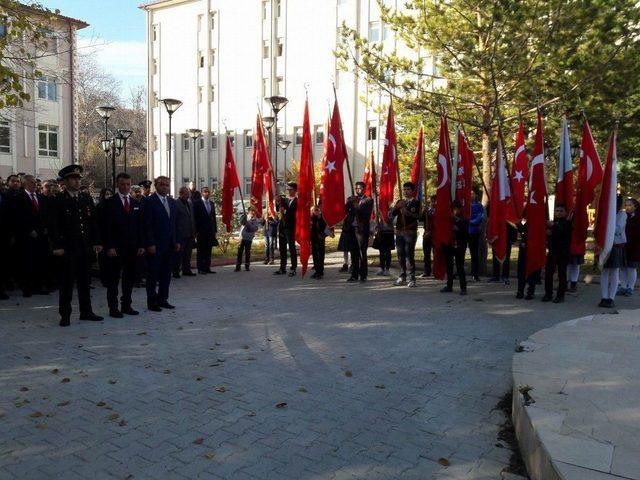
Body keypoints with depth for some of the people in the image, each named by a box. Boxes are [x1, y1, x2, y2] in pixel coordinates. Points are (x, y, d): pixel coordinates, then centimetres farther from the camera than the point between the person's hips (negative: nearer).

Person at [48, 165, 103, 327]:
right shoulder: (59, 201, -3)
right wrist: (57, 246, -13)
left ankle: (86, 312, 20)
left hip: (85, 247, 5)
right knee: (67, 282, 2)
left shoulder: (87, 199, 11)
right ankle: (65, 315, 10)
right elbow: (54, 225, -7)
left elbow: (93, 222, 13)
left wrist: (97, 242, 7)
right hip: (67, 248, -5)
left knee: (84, 281, 12)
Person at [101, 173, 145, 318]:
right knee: (113, 279, 2)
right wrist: (109, 246, -14)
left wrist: (141, 245, 5)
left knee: (130, 278, 9)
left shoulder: (136, 203, 12)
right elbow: (106, 227, -7)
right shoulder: (109, 203, -3)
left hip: (132, 248, 5)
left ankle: (126, 305, 19)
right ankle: (113, 308, 9)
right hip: (115, 248, -5)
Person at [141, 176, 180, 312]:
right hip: (155, 245, -6)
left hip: (169, 245, 7)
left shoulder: (172, 202, 13)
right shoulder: (149, 201, -7)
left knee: (166, 273, 11)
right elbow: (146, 225, -12)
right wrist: (150, 244, -16)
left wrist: (176, 241, 9)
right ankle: (151, 302, 11)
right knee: (153, 274, 2)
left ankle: (162, 299, 21)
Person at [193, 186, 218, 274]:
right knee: (200, 250, 0)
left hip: (210, 231, 5)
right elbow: (195, 218, -6)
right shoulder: (197, 203, -4)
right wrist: (196, 231, -11)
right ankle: (200, 268, 5)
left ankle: (207, 268, 12)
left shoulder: (212, 204, 14)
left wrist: (215, 230, 11)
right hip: (201, 231, -5)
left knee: (208, 250, 7)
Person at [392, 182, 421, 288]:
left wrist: (407, 212, -28)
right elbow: (391, 215, 6)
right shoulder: (399, 202, 16)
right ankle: (402, 277, 17)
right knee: (401, 256, 8)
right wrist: (396, 207, -12)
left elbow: (417, 216, -14)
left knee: (410, 256, -9)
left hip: (410, 232, -5)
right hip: (399, 232, 5)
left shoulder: (415, 203, 2)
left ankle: (412, 279, -4)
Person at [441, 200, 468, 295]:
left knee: (460, 267, -4)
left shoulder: (464, 220, -1)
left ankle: (463, 288, 1)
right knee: (449, 266, 11)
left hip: (459, 247, -3)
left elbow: (466, 234, -5)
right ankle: (449, 286, 23)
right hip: (449, 246, 4)